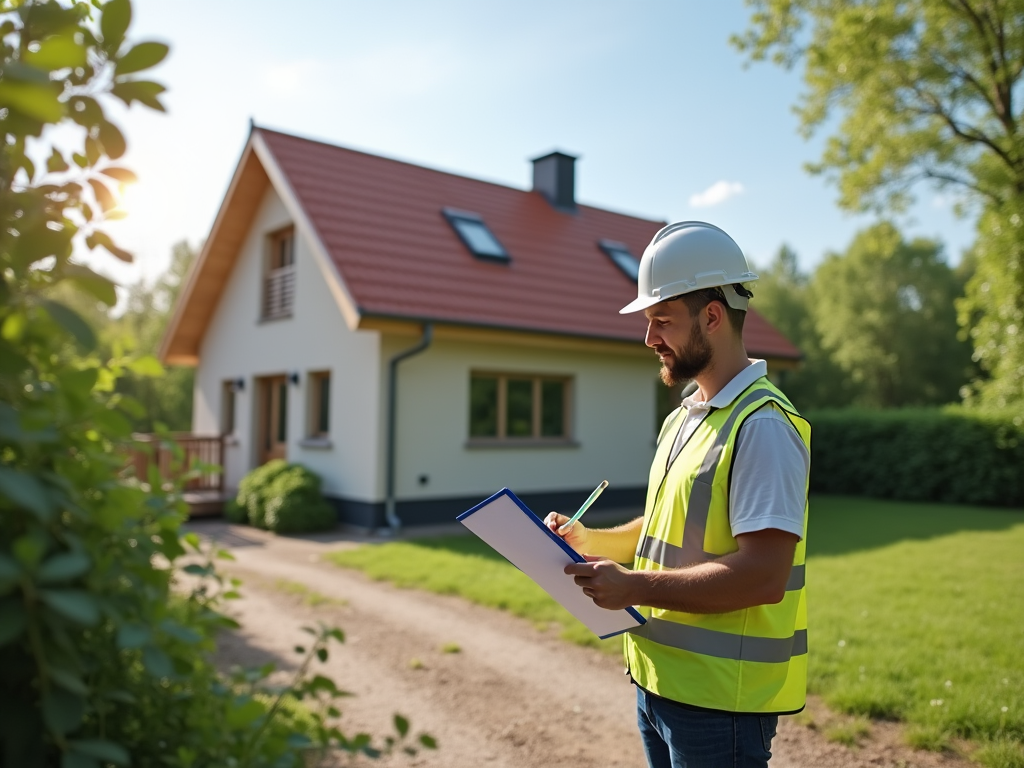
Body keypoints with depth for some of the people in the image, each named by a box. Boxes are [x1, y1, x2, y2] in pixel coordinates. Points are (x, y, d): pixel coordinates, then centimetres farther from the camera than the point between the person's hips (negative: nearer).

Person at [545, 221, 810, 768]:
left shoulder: (763, 425, -19)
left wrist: (634, 587, -23)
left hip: (720, 698, -8)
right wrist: (592, 541, 5)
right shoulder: (682, 419, 12)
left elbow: (764, 575, -25)